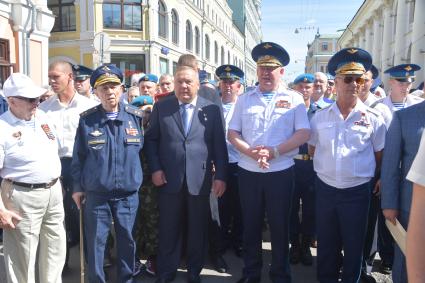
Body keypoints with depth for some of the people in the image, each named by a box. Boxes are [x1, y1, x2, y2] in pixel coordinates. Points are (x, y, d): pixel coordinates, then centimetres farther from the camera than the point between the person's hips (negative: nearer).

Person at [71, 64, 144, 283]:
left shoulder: (136, 116, -2)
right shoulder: (86, 119, -4)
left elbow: (143, 149, 7)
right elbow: (78, 156, 2)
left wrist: (139, 179, 6)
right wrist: (78, 187, 3)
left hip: (128, 193, 1)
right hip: (96, 194, -1)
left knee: (127, 240, 13)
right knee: (95, 242, 8)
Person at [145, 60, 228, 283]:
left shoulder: (211, 109, 2)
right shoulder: (161, 107, 5)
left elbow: (219, 144, 1)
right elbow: (151, 139, 6)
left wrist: (220, 175, -3)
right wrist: (155, 169, -4)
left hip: (200, 179, 0)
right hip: (169, 179, 0)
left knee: (198, 229, 11)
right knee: (168, 230, 9)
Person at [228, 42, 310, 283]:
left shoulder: (293, 99, 1)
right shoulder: (245, 99, 7)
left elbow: (304, 133, -7)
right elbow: (232, 133, 5)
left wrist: (273, 151, -17)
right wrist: (251, 152, -14)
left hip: (281, 172, -2)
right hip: (249, 171, 2)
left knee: (280, 226, 9)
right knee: (251, 225, 12)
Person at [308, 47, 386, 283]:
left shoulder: (373, 118, -6)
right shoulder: (320, 116, 0)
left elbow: (380, 157, 3)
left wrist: (363, 174, 8)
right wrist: (326, 168, 9)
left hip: (357, 192, -2)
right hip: (325, 189, 2)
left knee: (353, 246, 12)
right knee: (326, 245, 16)